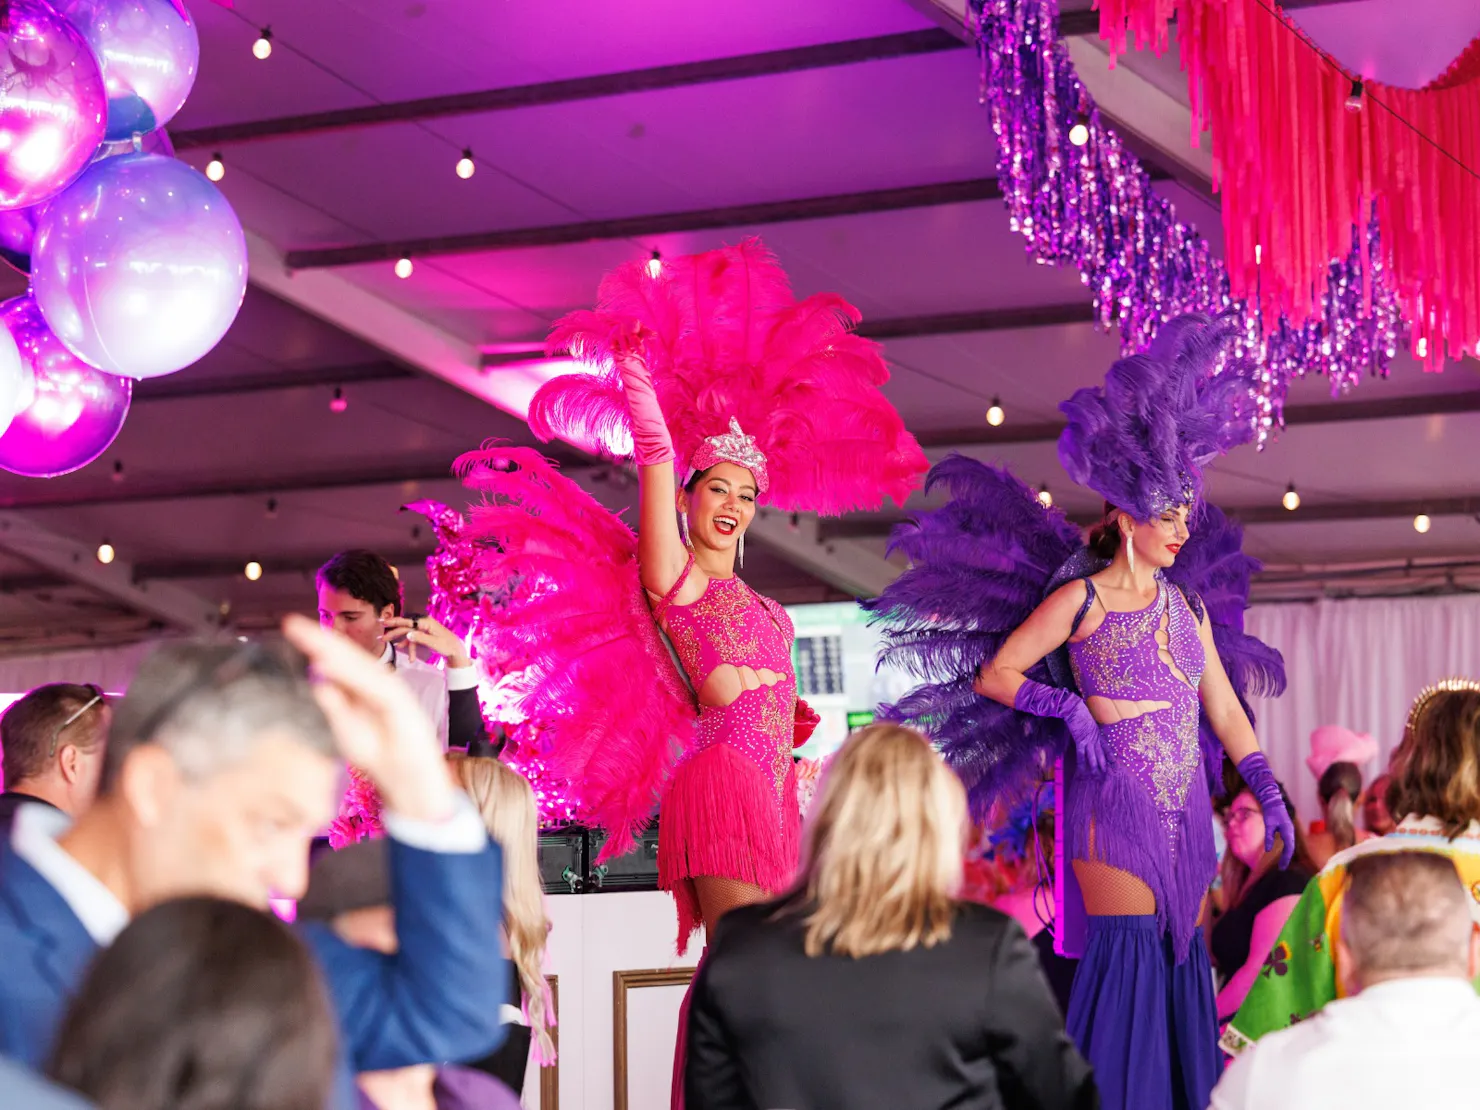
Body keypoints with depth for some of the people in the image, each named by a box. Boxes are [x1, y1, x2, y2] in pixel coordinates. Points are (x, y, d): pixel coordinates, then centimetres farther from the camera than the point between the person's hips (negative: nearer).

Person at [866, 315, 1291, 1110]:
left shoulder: (1187, 605, 14)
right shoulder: (1081, 599, -3)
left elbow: (1225, 708, 16)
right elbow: (993, 674, 0)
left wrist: (1267, 789, 9)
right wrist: (1067, 707, -13)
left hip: (1185, 802, 6)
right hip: (1114, 794, -6)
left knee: (1182, 954, 5)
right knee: (1127, 950, -11)